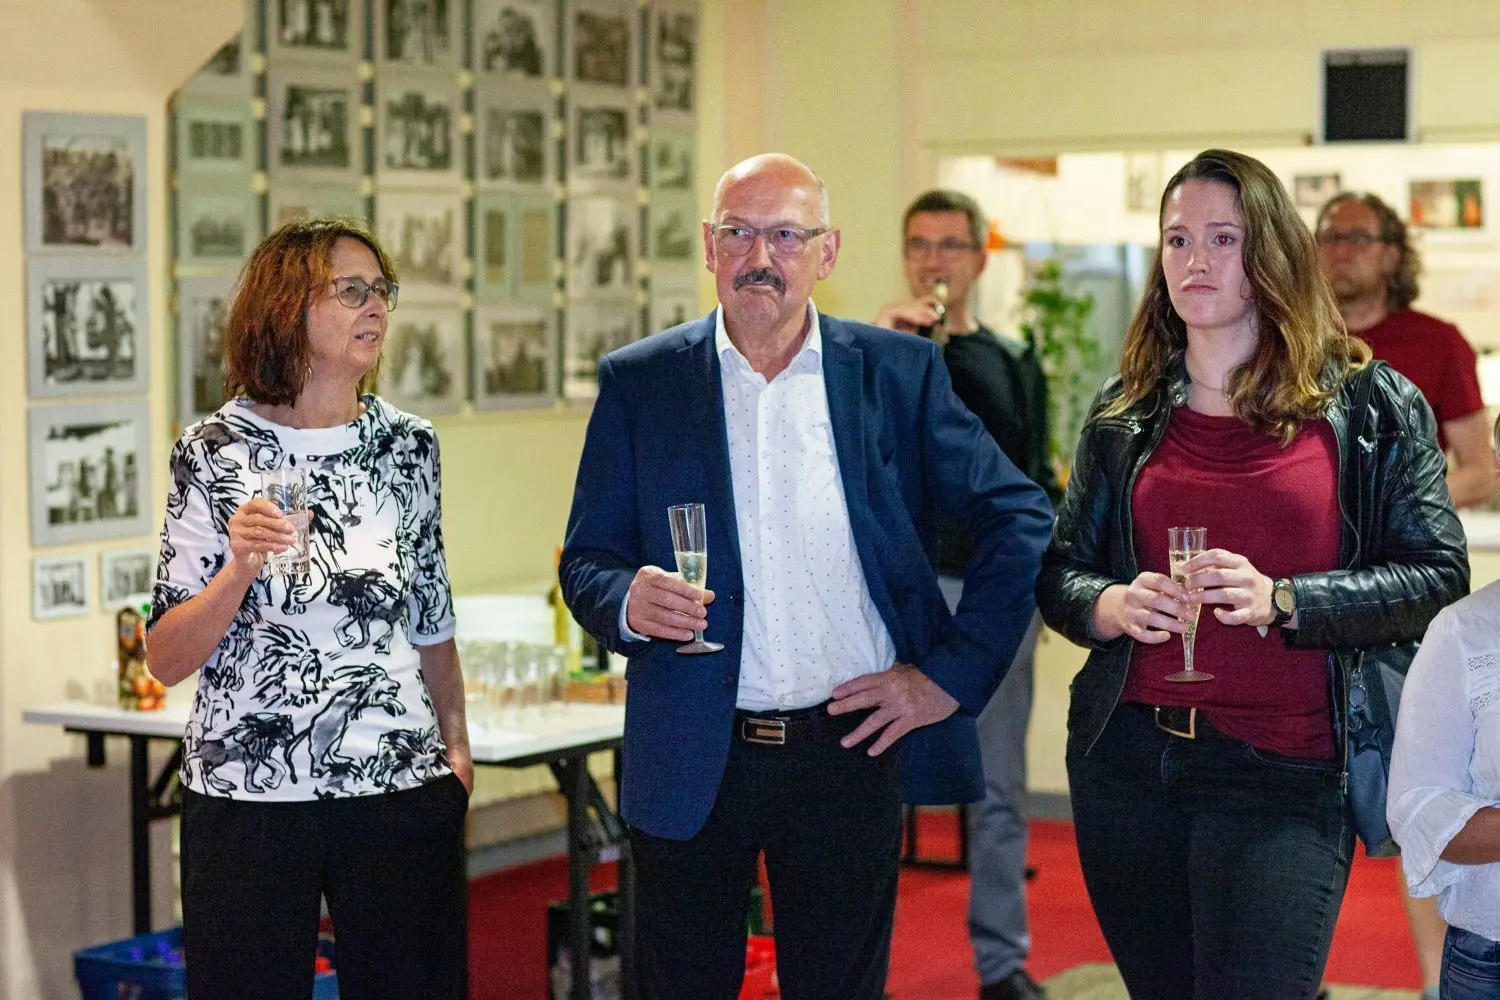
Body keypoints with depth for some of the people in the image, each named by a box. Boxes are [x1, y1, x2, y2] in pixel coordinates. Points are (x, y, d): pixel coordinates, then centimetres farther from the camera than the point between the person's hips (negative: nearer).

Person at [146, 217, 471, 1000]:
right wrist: (241, 569, -20)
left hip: (402, 788, 3)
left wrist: (455, 743, 12)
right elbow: (167, 661, -5)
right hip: (247, 795, -2)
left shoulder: (408, 444, 6)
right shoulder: (215, 452, -4)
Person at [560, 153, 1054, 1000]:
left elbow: (1019, 515, 5)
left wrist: (953, 673, -2)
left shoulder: (899, 371, 2)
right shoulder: (639, 382, 3)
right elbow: (586, 563, 4)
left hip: (850, 744, 0)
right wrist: (630, 602, -19)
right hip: (692, 759, 1)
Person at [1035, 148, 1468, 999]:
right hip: (1128, 760, 4)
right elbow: (1059, 575, 13)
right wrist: (1109, 605, -11)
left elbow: (1439, 577, -4)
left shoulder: (1371, 408, 1)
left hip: (1282, 773, -4)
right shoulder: (1124, 413, 10)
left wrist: (1282, 601, -18)